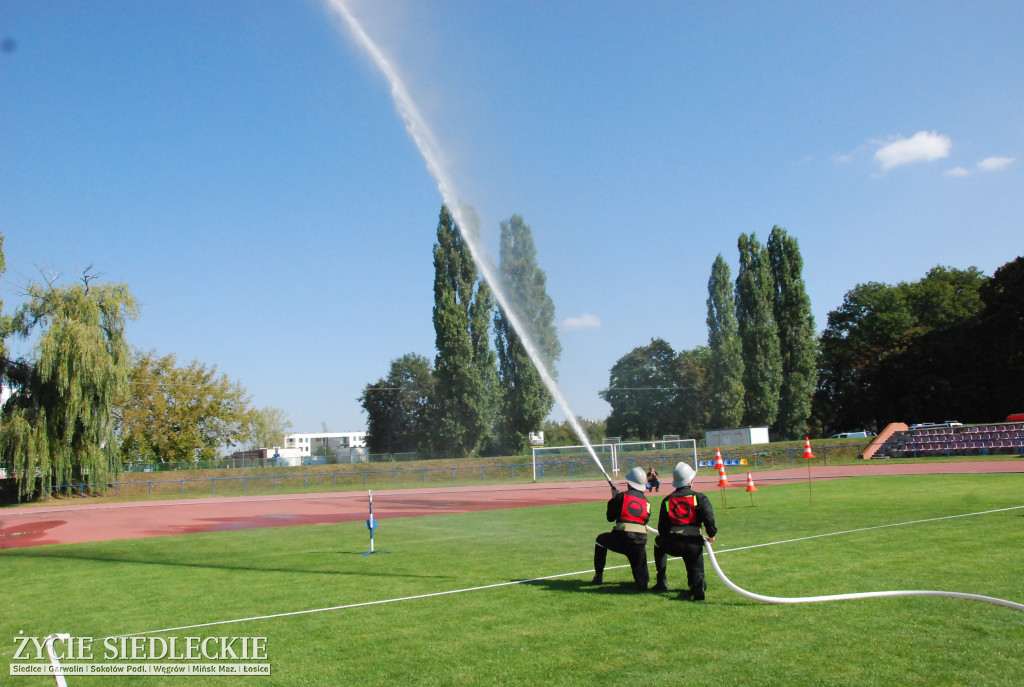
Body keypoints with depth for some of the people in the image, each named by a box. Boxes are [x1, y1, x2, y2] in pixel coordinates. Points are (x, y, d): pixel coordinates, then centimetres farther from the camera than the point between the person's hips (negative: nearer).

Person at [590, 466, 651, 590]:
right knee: (642, 585, 14)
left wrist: (613, 499, 21)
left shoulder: (621, 496, 1)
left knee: (601, 539, 31)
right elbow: (645, 520, 16)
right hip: (640, 542, 3)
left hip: (621, 539, -3)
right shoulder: (646, 501, 12)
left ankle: (598, 577, 31)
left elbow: (610, 518, 8)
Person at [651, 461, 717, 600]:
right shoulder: (699, 497, 5)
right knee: (696, 571, 15)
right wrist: (711, 534, 3)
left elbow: (661, 528, 14)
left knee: (659, 542, 34)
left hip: (672, 544, 2)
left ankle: (661, 582, 30)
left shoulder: (667, 500, 13)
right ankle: (697, 586, -23)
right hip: (693, 544, -1)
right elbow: (708, 516, -12)